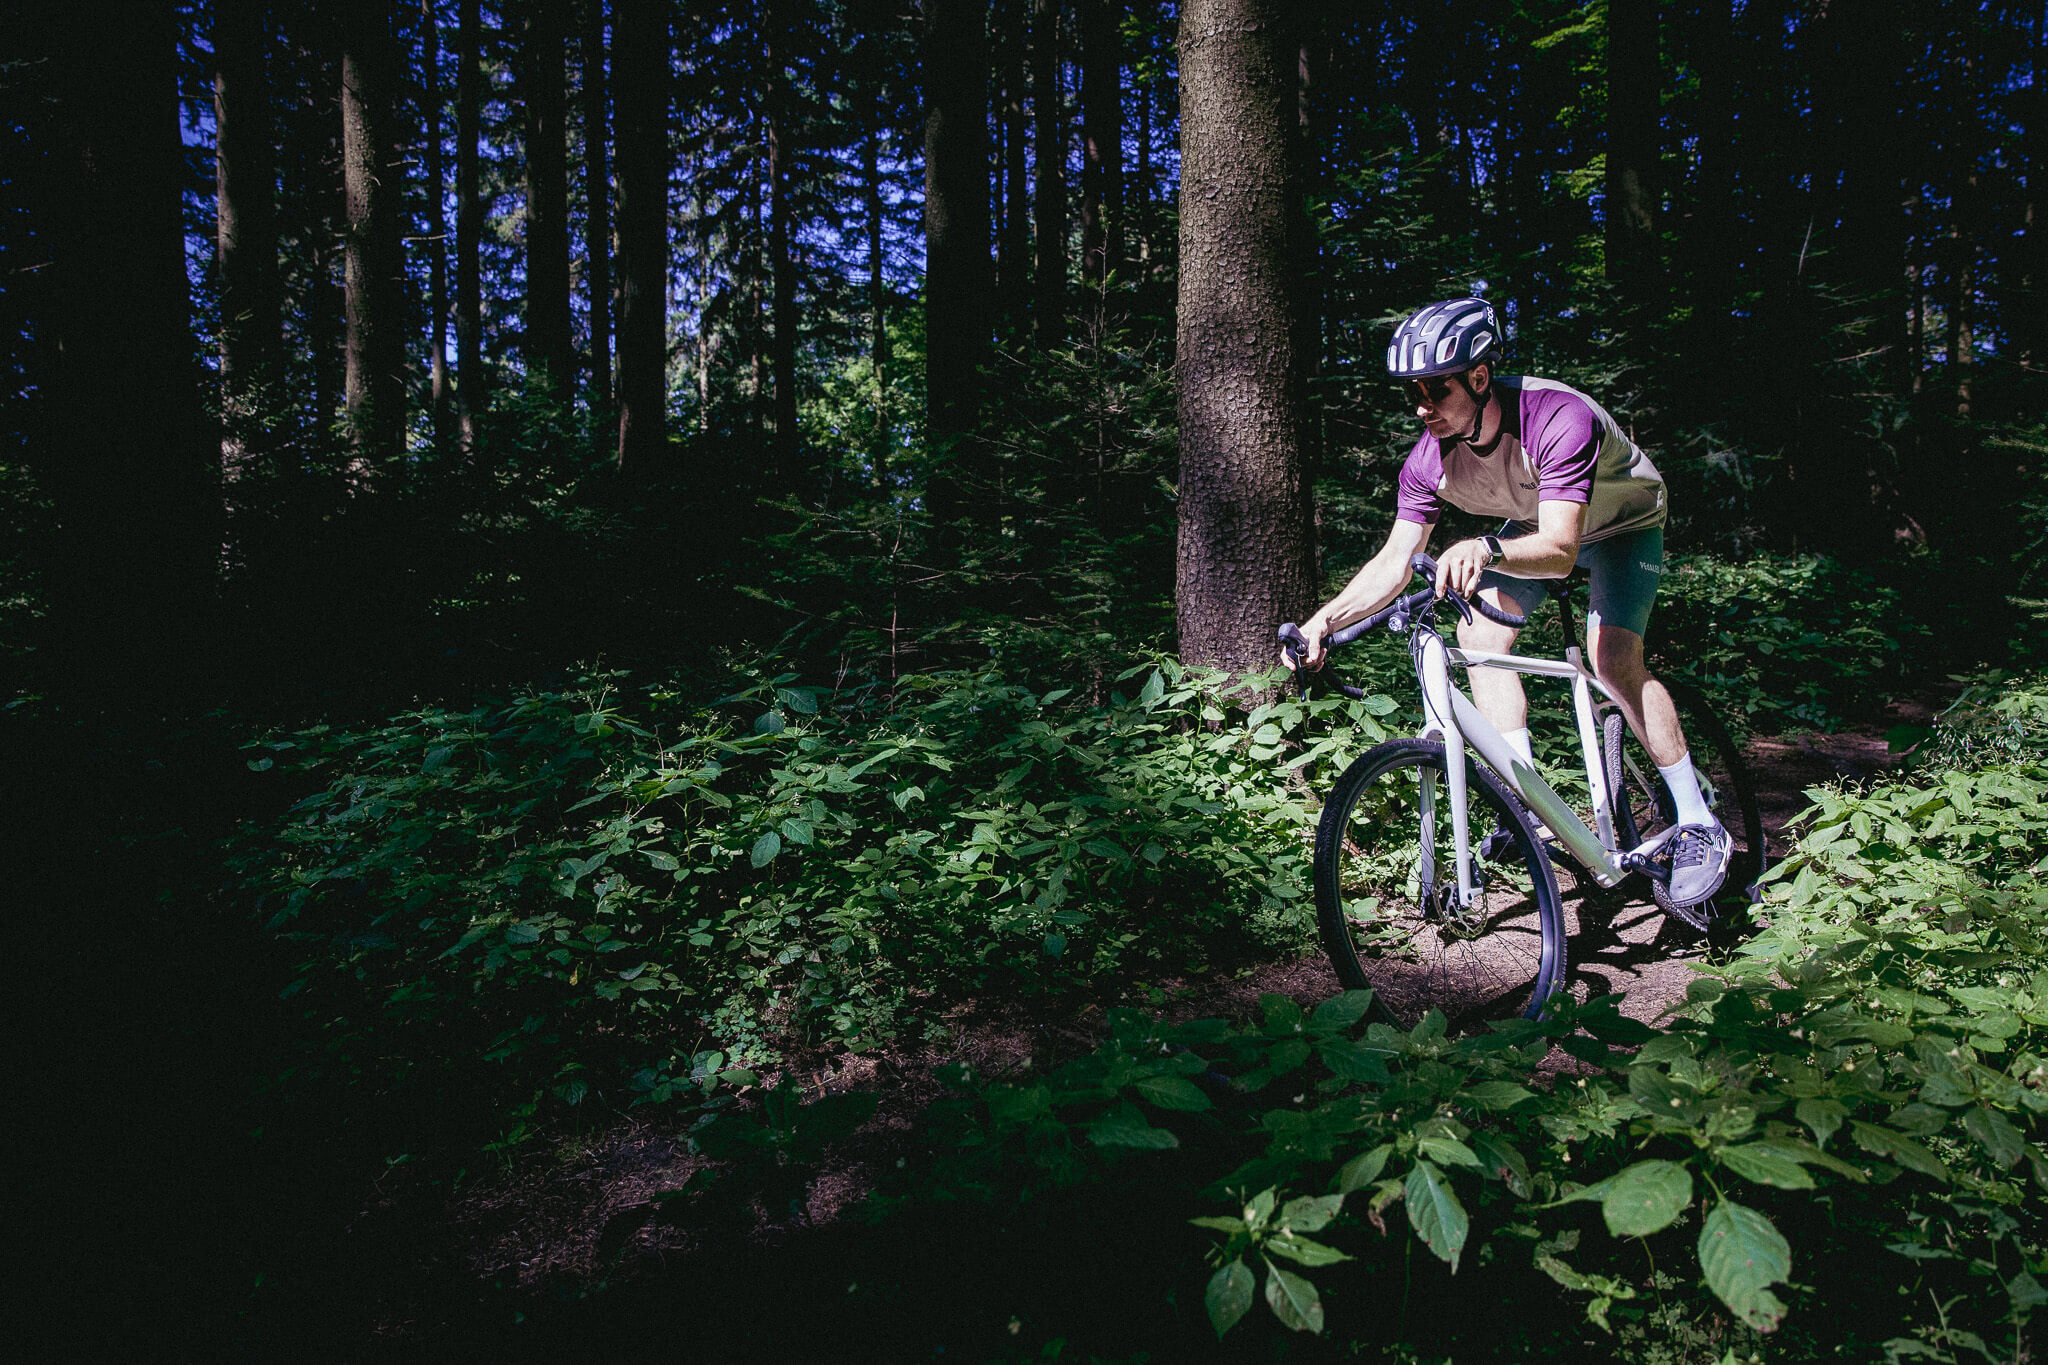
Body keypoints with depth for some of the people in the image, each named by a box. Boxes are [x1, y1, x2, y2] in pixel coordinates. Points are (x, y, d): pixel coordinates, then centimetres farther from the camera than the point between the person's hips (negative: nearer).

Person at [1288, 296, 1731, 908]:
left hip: (1622, 521, -5)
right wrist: (1324, 620, -36)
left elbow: (1560, 551, -47)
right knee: (1480, 635, -15)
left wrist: (1485, 549, -67)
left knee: (1612, 656, -23)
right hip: (1530, 524, 6)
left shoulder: (1558, 418, -40)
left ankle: (1698, 825, -9)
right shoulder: (1429, 459, -23)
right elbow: (1395, 560, -22)